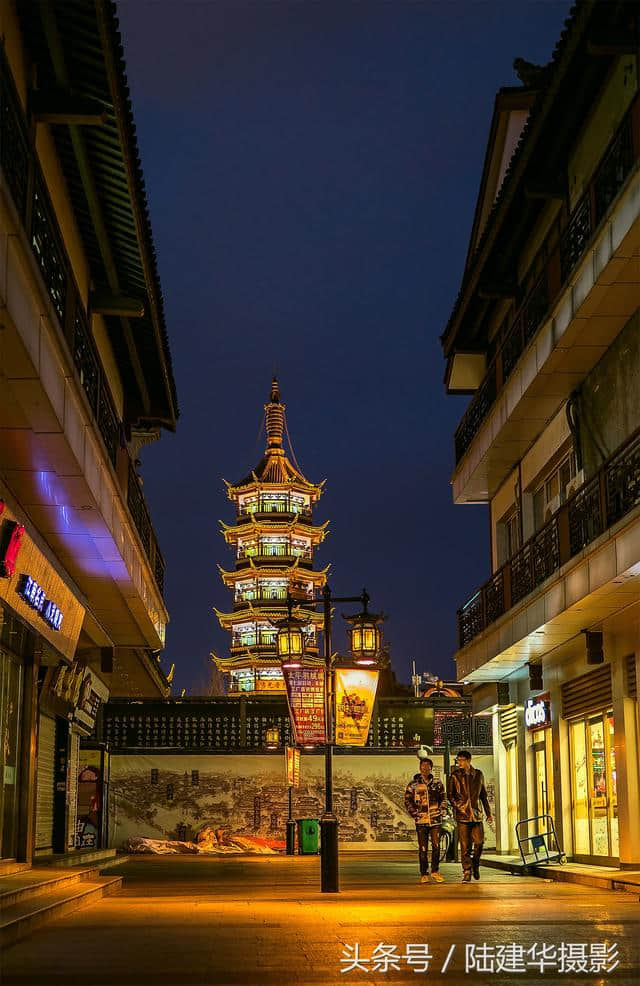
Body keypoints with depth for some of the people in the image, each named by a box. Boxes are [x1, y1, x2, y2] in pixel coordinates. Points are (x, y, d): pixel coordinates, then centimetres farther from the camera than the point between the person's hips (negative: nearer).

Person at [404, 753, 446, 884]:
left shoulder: (437, 783, 8)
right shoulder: (413, 784, 3)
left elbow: (442, 799, 17)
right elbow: (407, 801, 6)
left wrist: (439, 811, 4)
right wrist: (415, 814, -3)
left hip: (435, 819, 1)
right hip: (421, 820, -1)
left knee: (436, 846, -3)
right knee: (423, 848, 2)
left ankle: (435, 871, 12)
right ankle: (424, 874, 10)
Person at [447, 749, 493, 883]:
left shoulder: (478, 775, 9)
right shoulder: (455, 775, 3)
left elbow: (483, 795, 17)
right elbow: (449, 794, 2)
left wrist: (489, 813, 17)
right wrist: (458, 807, -10)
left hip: (477, 814, 2)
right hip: (462, 815, -2)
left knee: (479, 843, -3)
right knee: (465, 846, -3)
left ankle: (475, 864, 23)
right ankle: (467, 873, 5)